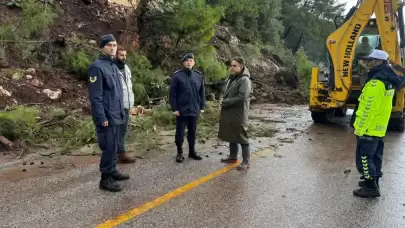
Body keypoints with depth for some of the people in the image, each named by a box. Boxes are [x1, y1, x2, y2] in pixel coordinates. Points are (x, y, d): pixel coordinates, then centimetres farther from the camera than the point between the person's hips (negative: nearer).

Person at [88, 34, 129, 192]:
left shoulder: (114, 67, 15)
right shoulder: (97, 67, -12)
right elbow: (95, 95, -17)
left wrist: (121, 111, 16)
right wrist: (101, 117, -21)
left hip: (116, 115, 9)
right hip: (107, 116, -9)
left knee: (114, 146, 16)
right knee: (109, 147, -6)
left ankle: (112, 171, 28)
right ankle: (105, 179, 4)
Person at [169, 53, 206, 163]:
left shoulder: (199, 75, 5)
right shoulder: (177, 75, -6)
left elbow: (202, 93, 10)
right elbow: (172, 94, -6)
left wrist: (202, 107, 6)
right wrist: (174, 108, -10)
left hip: (194, 110, 3)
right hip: (181, 110, -3)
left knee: (192, 132, 14)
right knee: (180, 133, 6)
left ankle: (192, 151, 27)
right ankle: (179, 153, 20)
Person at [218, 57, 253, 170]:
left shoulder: (244, 80, -16)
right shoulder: (231, 78, 13)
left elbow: (242, 97, -24)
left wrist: (226, 102, -16)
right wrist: (224, 101, 2)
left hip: (239, 114, -9)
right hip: (229, 113, 9)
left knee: (242, 137, -2)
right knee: (231, 136, 18)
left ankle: (246, 162, 7)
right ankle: (233, 156, 33)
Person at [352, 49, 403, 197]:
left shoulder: (376, 83, -22)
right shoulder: (388, 81, 10)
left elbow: (368, 110, -24)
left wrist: (360, 129, -19)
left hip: (369, 129, -10)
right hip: (379, 128, 10)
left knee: (364, 158, -1)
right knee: (375, 156, 18)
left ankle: (371, 187, 4)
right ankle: (373, 182, 30)